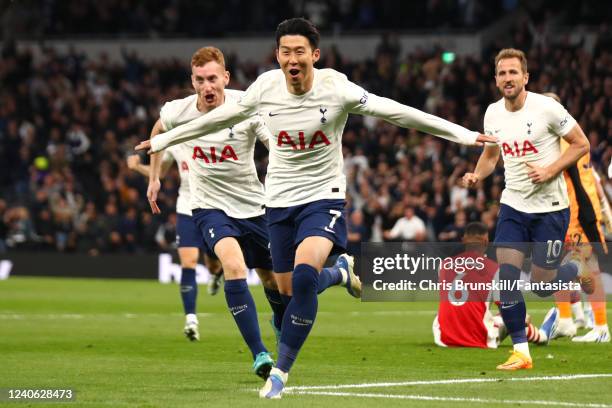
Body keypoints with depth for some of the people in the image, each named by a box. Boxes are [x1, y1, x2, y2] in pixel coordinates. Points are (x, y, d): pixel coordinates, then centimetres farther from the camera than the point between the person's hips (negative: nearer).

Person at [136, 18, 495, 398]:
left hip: (323, 198, -4)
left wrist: (464, 134, -12)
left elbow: (396, 112, -12)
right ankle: (341, 273, 44)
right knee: (289, 289, 9)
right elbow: (220, 118, 9)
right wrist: (164, 139, 17)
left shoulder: (336, 88, -16)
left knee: (304, 275, -27)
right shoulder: (265, 86, -8)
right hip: (279, 200, 4)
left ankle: (281, 371, -16)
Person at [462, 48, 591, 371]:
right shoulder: (493, 113, 2)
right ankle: (520, 351, -1)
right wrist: (477, 176, -2)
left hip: (550, 207, -4)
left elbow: (581, 144, -8)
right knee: (506, 275, -10)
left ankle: (578, 269, 34)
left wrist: (550, 171, -19)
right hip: (513, 205, 4)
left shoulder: (546, 108, -14)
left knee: (541, 285, 0)